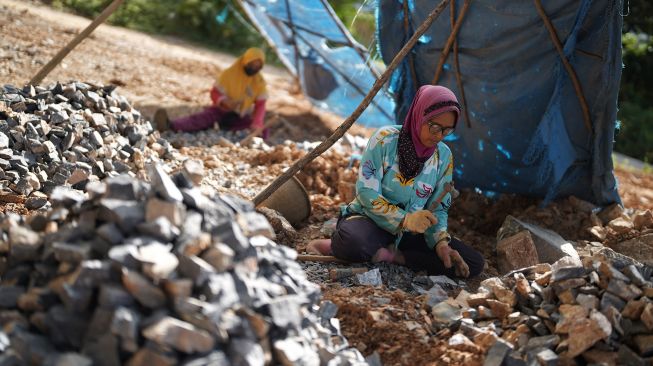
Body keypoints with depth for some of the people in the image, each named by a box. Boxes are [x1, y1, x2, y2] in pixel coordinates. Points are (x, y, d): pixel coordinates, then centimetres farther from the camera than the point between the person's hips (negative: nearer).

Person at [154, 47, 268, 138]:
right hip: (223, 111, -2)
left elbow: (260, 105, -9)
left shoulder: (259, 81, -5)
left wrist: (257, 123, -27)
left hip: (241, 118, 2)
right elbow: (215, 93, -10)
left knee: (262, 131, -27)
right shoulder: (229, 73, -11)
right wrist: (225, 102, -33)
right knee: (203, 118, -33)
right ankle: (170, 125, -56)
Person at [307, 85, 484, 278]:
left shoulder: (444, 156, 0)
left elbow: (438, 208, 4)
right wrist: (404, 218, -31)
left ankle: (390, 255, -15)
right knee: (354, 242, -44)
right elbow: (366, 191, -18)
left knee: (474, 264, -14)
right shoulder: (386, 139, -13)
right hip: (370, 219, -6)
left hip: (409, 230, 6)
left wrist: (441, 242, -16)